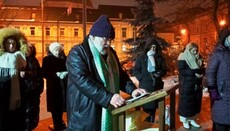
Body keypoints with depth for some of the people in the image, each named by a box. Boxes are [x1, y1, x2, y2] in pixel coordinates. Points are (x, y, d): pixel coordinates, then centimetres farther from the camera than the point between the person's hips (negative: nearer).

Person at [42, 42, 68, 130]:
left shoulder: (64, 59, 6)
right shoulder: (47, 59, -1)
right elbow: (44, 73, -8)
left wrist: (66, 73, -16)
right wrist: (56, 74, -19)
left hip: (63, 86, 2)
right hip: (53, 86, -2)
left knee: (61, 105, 6)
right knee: (55, 107, 3)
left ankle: (59, 124, 26)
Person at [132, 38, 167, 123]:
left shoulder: (160, 58, 10)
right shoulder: (141, 58, 3)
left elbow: (164, 70, 12)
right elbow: (135, 70, 2)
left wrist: (159, 73, -9)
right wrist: (142, 78, -10)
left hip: (157, 85, 3)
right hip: (145, 85, -2)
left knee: (154, 106, 7)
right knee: (146, 106, -4)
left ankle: (151, 123, 20)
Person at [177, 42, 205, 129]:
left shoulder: (199, 58, 10)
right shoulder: (183, 58, -8)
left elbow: (203, 69, 10)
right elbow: (181, 71, -18)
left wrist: (199, 72, -14)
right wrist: (194, 73, -23)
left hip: (197, 85, 6)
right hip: (186, 85, -6)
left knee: (196, 102, 10)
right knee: (186, 103, 2)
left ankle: (192, 119, 24)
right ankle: (185, 121, 16)